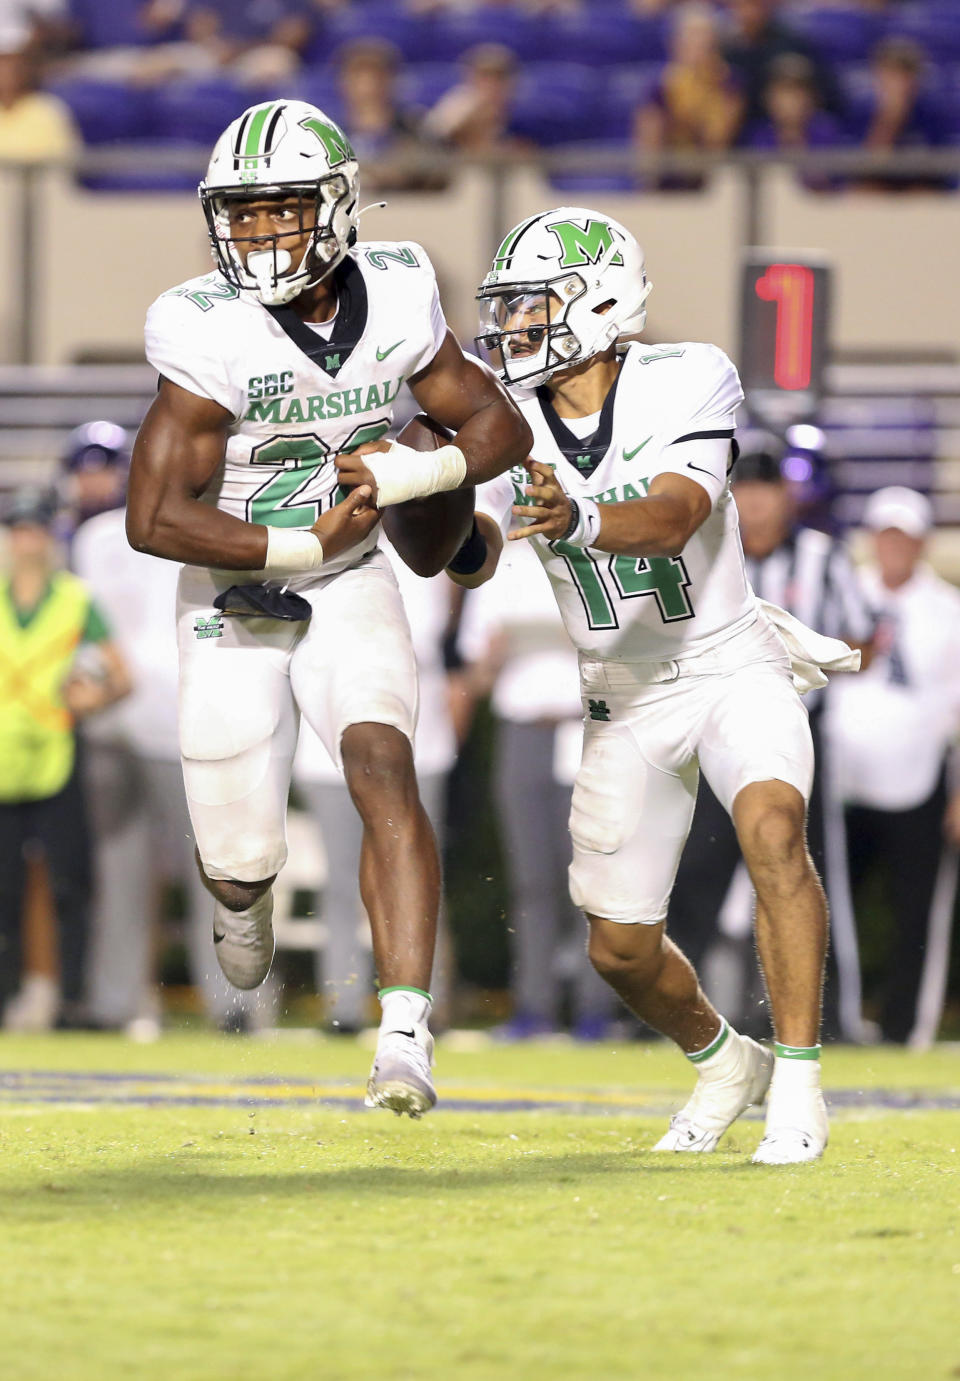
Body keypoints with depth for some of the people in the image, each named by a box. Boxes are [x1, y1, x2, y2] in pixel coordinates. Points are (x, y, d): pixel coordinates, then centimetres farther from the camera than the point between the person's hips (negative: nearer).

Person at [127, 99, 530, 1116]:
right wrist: (307, 545, -22)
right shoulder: (208, 333, -24)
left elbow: (499, 424, 0)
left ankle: (405, 1040, -27)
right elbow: (154, 517, -25)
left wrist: (409, 475, -19)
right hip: (232, 601, -2)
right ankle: (240, 888, 45)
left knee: (381, 766, -22)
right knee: (242, 859, 4)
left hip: (349, 586, 2)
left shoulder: (394, 299, -12)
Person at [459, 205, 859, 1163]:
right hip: (624, 698, 4)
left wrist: (578, 521, -52)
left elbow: (672, 519, -31)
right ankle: (723, 1063, 37)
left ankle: (797, 1085, -27)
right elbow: (471, 559, -18)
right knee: (621, 949, 5)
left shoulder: (687, 383, -18)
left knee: (771, 828, -32)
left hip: (729, 664, -4)